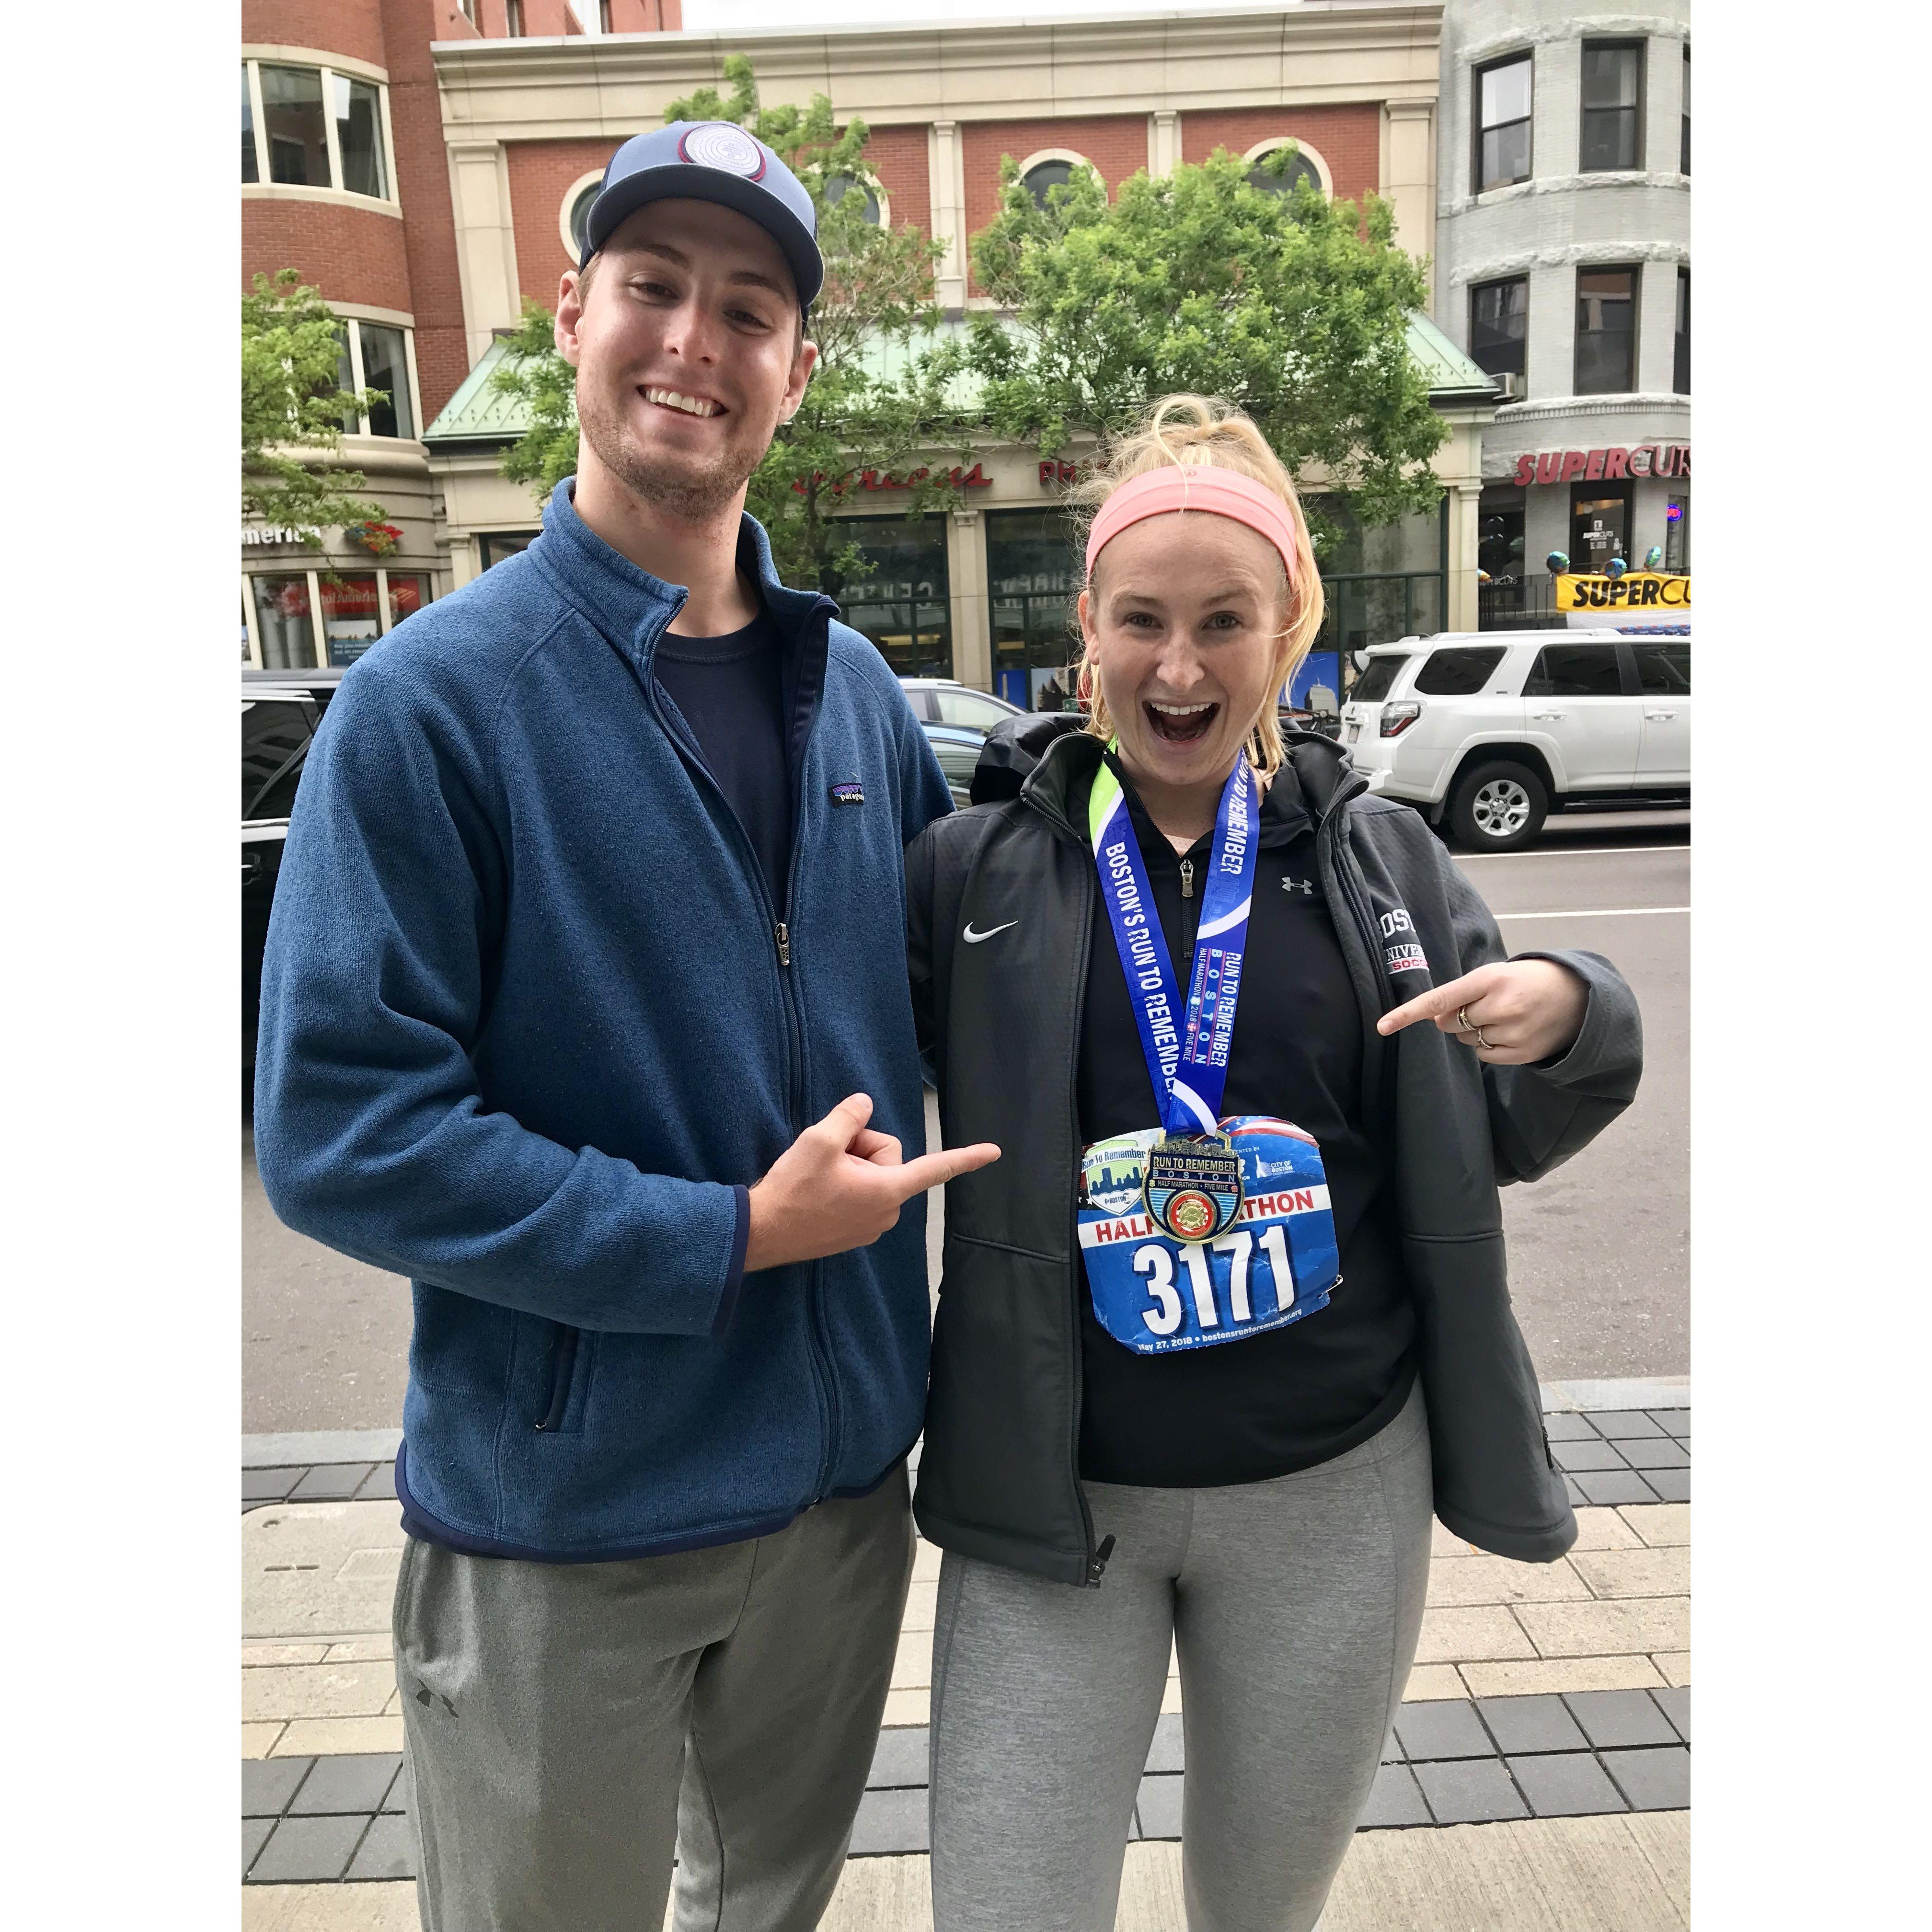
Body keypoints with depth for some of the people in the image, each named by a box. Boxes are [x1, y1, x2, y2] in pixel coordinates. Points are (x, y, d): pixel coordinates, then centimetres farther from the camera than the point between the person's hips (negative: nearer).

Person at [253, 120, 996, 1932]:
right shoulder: (435, 694, -14)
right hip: (560, 1520, -4)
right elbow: (338, 1124, -18)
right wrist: (729, 1236, -21)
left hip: (845, 1471, 5)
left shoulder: (854, 687, 1)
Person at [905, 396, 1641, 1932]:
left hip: (1335, 1491, 2)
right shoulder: (977, 870, -7)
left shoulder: (1382, 859, -1)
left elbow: (1504, 1142, 6)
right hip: (1053, 1506, -1)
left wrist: (1568, 1018, -13)